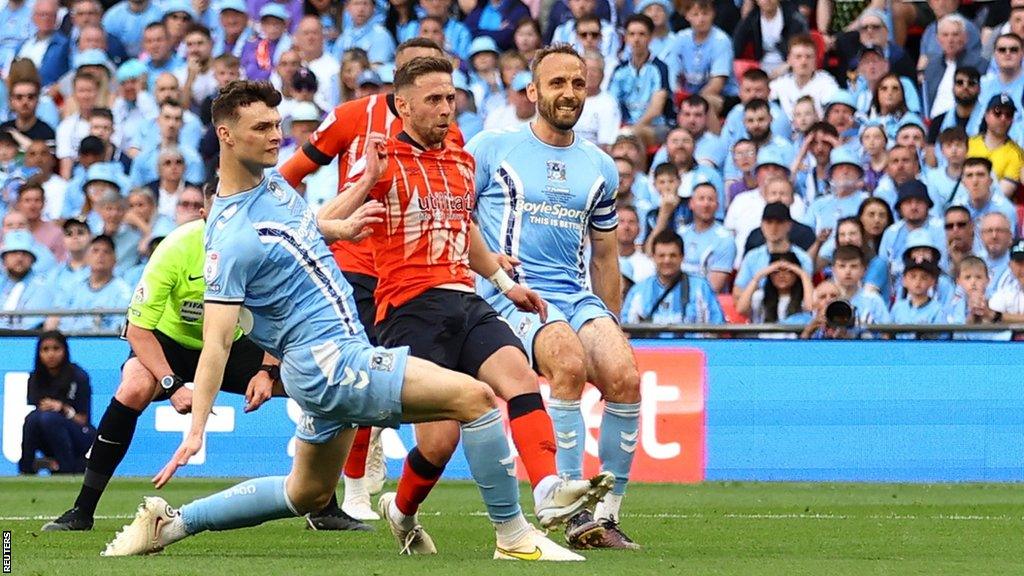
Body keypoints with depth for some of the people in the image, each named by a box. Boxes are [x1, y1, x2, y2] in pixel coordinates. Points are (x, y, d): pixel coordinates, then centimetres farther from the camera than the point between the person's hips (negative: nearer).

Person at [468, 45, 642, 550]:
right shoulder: (491, 149, 3)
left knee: (624, 377, -22)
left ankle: (607, 515, -11)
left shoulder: (600, 168, 17)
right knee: (570, 364, -33)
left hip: (578, 295, 5)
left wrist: (610, 328, 23)